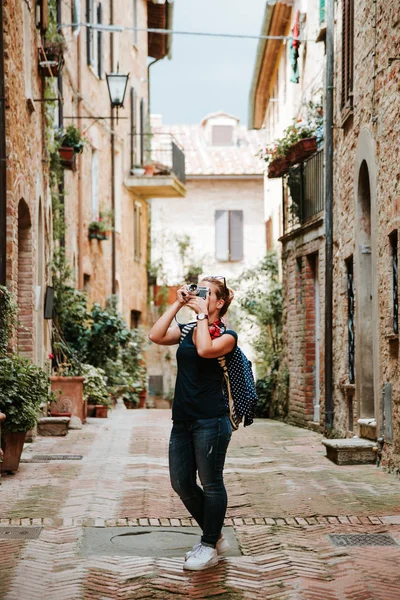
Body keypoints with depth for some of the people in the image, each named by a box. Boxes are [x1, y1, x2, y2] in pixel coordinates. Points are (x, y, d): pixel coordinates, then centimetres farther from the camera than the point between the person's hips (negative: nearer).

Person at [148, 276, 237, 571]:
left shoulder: (227, 335, -3)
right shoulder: (186, 329, 13)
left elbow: (205, 349, -25)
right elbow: (156, 336, -5)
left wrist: (202, 314, -15)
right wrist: (178, 304, -4)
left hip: (211, 419, -7)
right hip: (183, 418, 7)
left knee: (210, 483, 1)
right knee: (181, 483, 9)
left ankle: (209, 546, 13)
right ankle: (216, 538, 24)